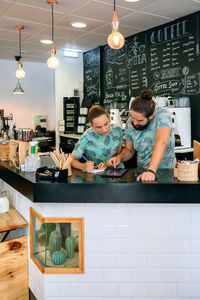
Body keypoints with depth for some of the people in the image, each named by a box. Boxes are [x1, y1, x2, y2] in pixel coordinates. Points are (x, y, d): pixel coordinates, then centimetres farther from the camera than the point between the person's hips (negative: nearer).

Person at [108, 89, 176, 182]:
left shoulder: (162, 114, -16)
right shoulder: (130, 123, -3)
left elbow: (161, 143, -30)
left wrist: (151, 171, -40)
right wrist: (119, 157, -10)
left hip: (166, 172, -3)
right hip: (142, 172, 3)